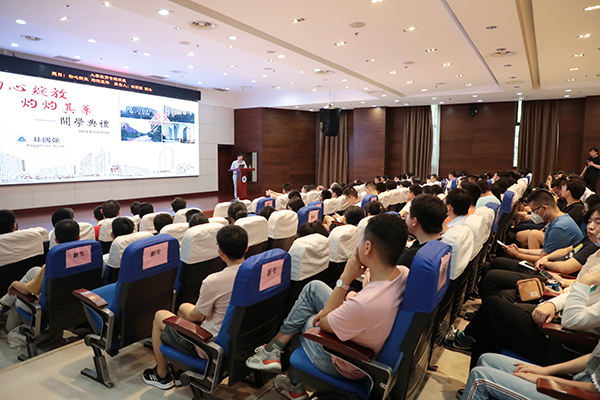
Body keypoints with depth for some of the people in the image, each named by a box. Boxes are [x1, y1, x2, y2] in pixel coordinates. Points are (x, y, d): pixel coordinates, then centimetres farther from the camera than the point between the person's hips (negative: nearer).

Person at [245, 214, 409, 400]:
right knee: (313, 287, 9)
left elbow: (322, 323, -21)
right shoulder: (403, 274, -19)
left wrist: (345, 278, -22)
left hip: (344, 367, -7)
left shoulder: (363, 304, -43)